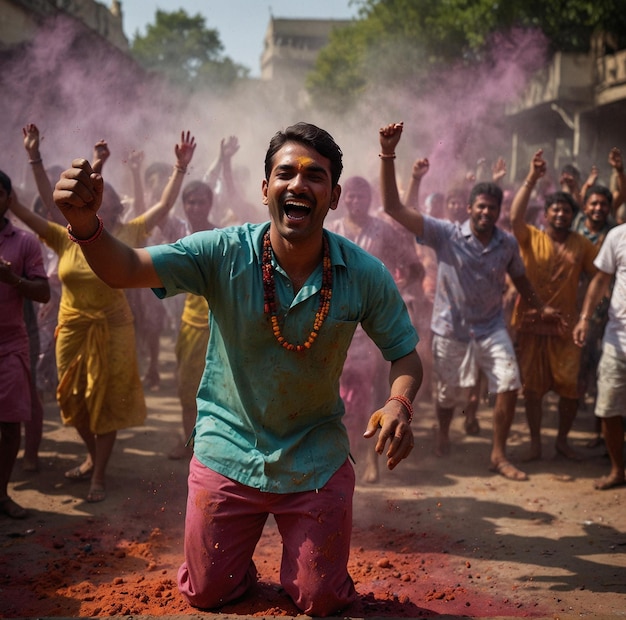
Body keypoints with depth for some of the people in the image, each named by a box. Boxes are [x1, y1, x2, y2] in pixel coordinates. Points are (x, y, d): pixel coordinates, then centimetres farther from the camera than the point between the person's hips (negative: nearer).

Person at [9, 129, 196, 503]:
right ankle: (93, 457, 39)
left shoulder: (125, 237, -6)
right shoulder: (66, 239, -2)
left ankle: (99, 476, 17)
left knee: (107, 403, 5)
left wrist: (181, 167, -12)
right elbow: (23, 212, -6)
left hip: (112, 331, -3)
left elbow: (164, 207, -6)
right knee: (76, 401, 15)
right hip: (73, 330, 3)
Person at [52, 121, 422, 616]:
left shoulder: (365, 274, -15)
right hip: (229, 452, 0)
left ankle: (296, 549, 42)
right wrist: (85, 223, -44)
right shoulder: (225, 254, -17)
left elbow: (405, 353, -4)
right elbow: (124, 270, -23)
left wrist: (399, 402, -26)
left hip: (316, 460, 0)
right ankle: (241, 550, 45)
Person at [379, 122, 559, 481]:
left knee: (510, 384, -12)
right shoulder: (446, 234, -15)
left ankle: (499, 455, 4)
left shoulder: (508, 243, -4)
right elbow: (394, 207, -24)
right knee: (449, 394, 13)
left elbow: (519, 277, 17)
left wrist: (540, 307, 8)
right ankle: (443, 434, 48)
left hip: (491, 327, 2)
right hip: (451, 329, -2)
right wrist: (388, 155, -33)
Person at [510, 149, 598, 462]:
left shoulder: (582, 244, 6)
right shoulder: (531, 238, 0)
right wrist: (531, 179, -24)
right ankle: (535, 442, 19)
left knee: (570, 387, 2)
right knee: (532, 386, 6)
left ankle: (562, 439, 23)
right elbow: (515, 216, -18)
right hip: (531, 324, -1)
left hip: (565, 327, 1)